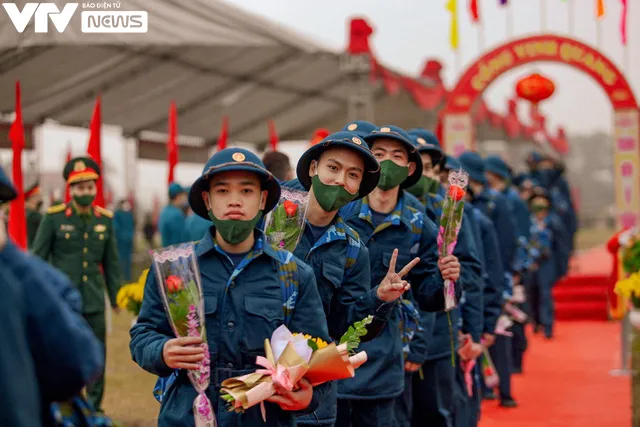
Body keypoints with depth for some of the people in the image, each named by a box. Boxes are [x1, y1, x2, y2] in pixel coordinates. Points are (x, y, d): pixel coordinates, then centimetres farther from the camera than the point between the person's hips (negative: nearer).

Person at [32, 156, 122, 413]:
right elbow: (37, 259, 0)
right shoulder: (54, 218, -3)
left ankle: (95, 408, 20)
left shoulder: (105, 219, 6)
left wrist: (116, 296, 12)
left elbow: (111, 263, 12)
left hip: (94, 302, 3)